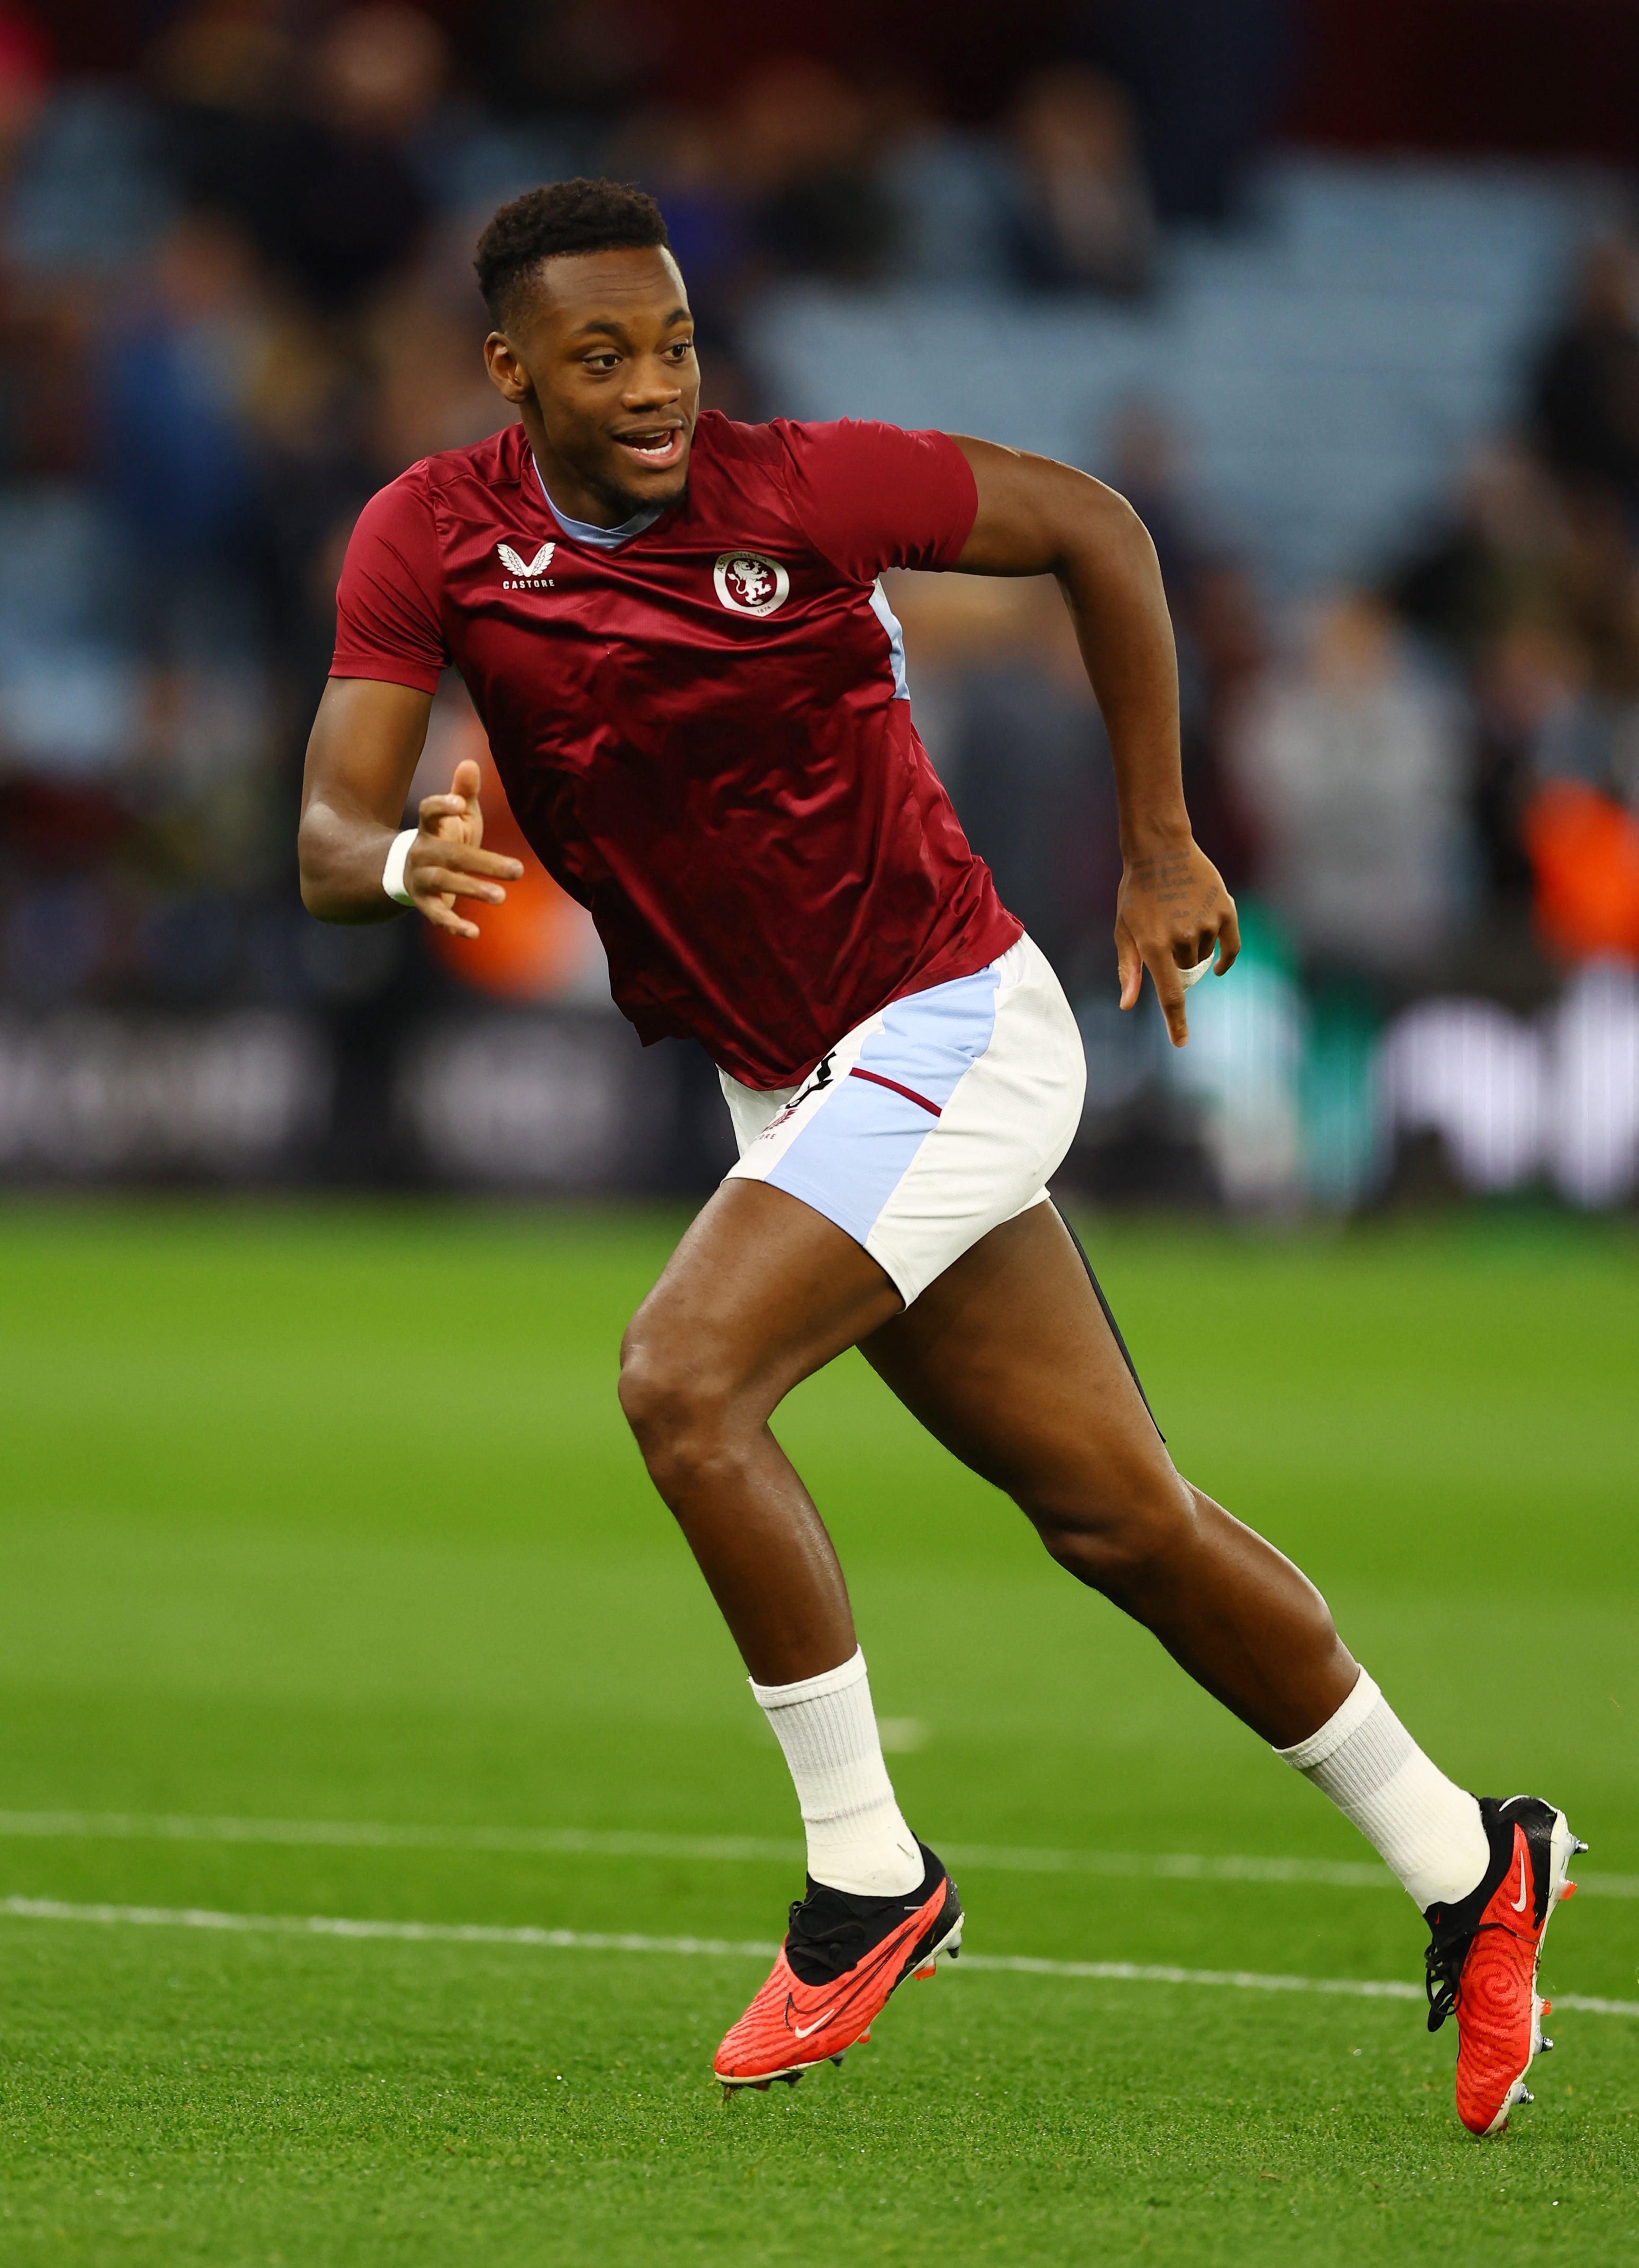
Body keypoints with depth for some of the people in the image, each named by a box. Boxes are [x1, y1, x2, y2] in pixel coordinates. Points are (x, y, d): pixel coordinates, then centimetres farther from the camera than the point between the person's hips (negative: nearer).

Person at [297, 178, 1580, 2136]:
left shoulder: (805, 489, -16)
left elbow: (1089, 525, -2)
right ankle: (1464, 1867, 23)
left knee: (683, 1383, -23)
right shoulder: (430, 541, -5)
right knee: (1118, 1518, 9)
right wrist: (404, 858, -36)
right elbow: (327, 836, -11)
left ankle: (866, 1872, -10)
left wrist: (1161, 849, -1)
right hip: (792, 1090, 5)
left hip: (951, 1024, -5)